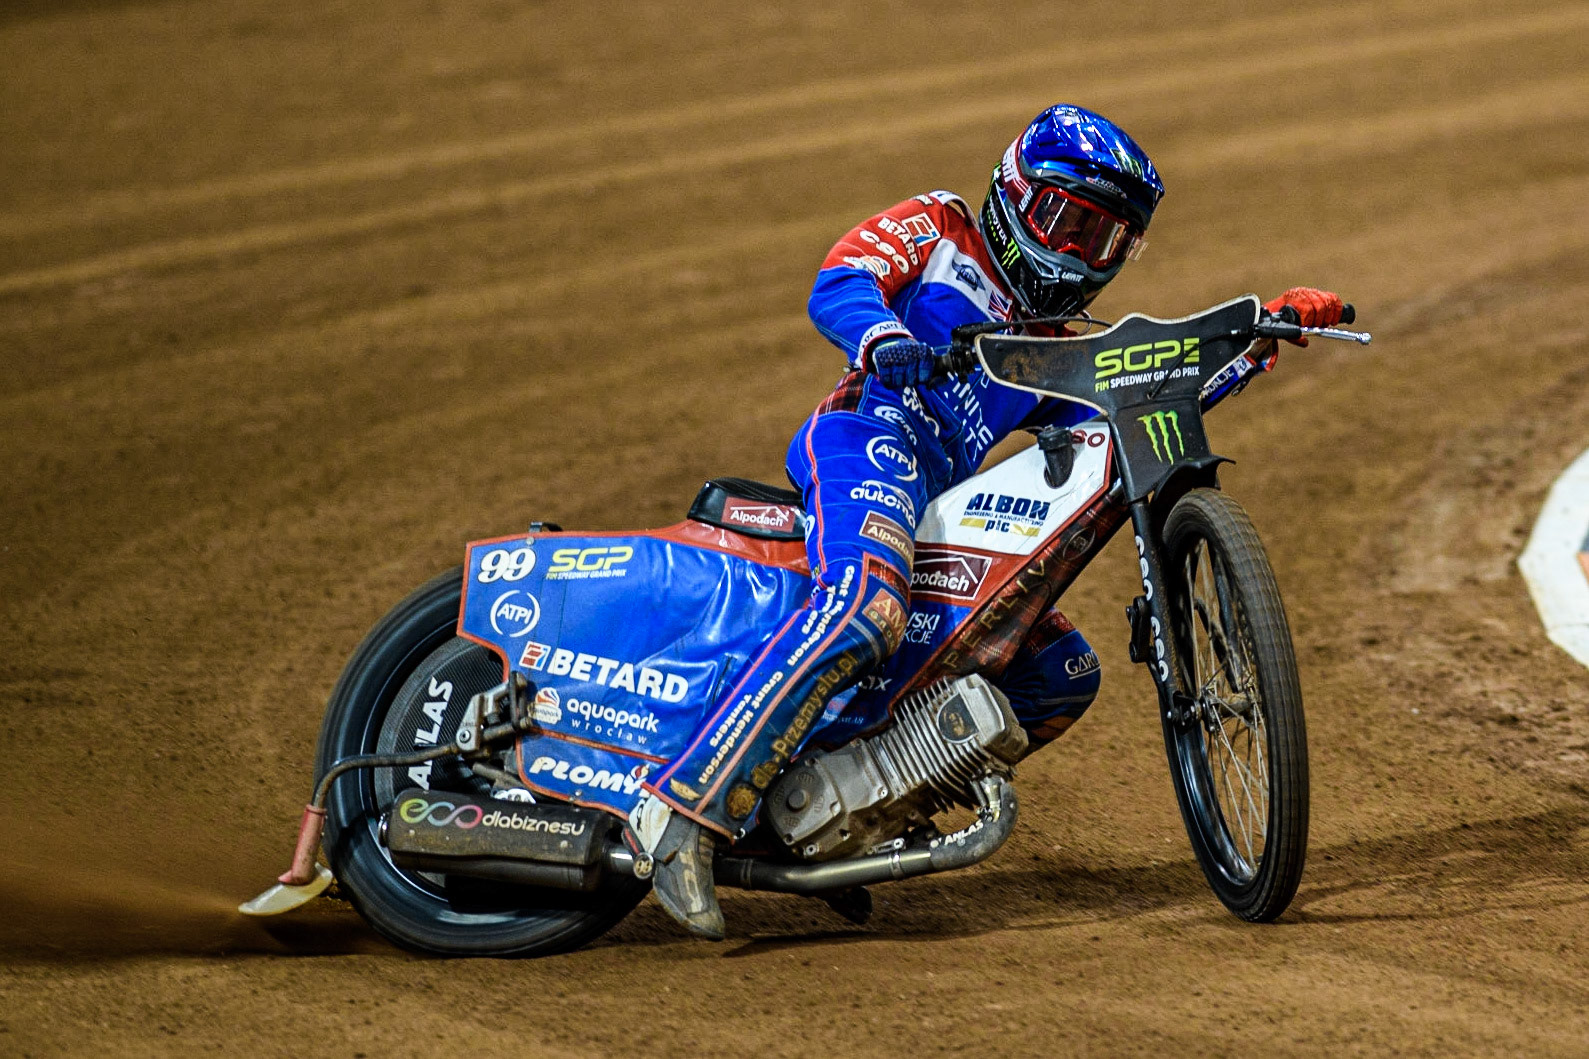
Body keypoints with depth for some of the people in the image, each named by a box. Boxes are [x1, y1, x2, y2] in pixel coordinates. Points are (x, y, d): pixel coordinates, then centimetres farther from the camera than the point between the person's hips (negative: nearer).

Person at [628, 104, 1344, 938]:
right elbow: (836, 285, -1)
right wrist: (883, 338, -24)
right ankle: (686, 810, -43)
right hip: (868, 438, -8)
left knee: (1067, 674, 5)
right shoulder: (938, 231, 17)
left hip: (938, 509, 8)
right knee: (867, 610, -36)